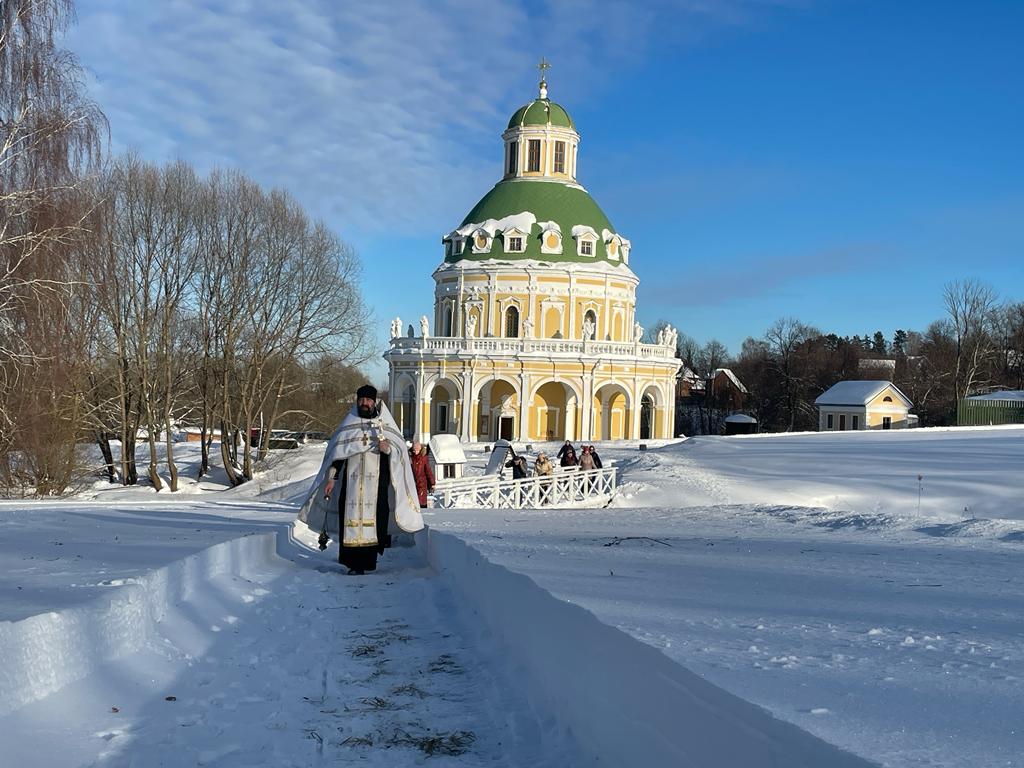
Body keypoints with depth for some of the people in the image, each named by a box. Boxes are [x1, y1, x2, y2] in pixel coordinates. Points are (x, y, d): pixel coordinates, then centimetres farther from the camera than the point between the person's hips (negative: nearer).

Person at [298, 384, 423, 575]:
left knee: (372, 518, -7)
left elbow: (400, 451, 9)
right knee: (351, 518, -7)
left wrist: (388, 448, -14)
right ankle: (354, 562, -3)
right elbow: (337, 452, 9)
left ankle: (366, 561, 0)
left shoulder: (385, 425, 9)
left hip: (376, 483, 0)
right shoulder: (348, 425, 11)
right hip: (351, 482, 1)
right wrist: (331, 478, 2)